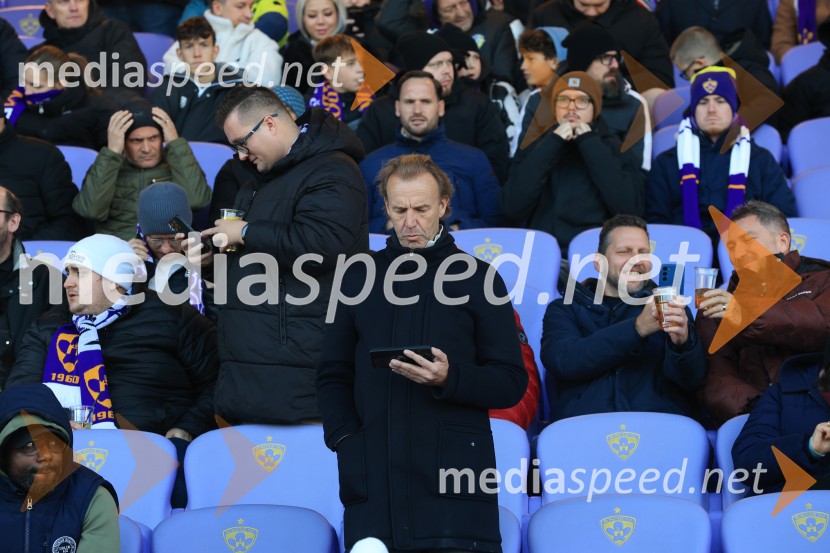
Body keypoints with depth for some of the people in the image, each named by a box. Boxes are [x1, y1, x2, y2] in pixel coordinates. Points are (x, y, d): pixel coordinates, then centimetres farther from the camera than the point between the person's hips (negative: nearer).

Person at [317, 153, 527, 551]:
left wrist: (449, 378, -14)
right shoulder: (360, 276, 14)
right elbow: (333, 375, 16)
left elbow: (512, 383, 3)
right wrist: (344, 437, -1)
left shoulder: (476, 276, 7)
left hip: (455, 479, -2)